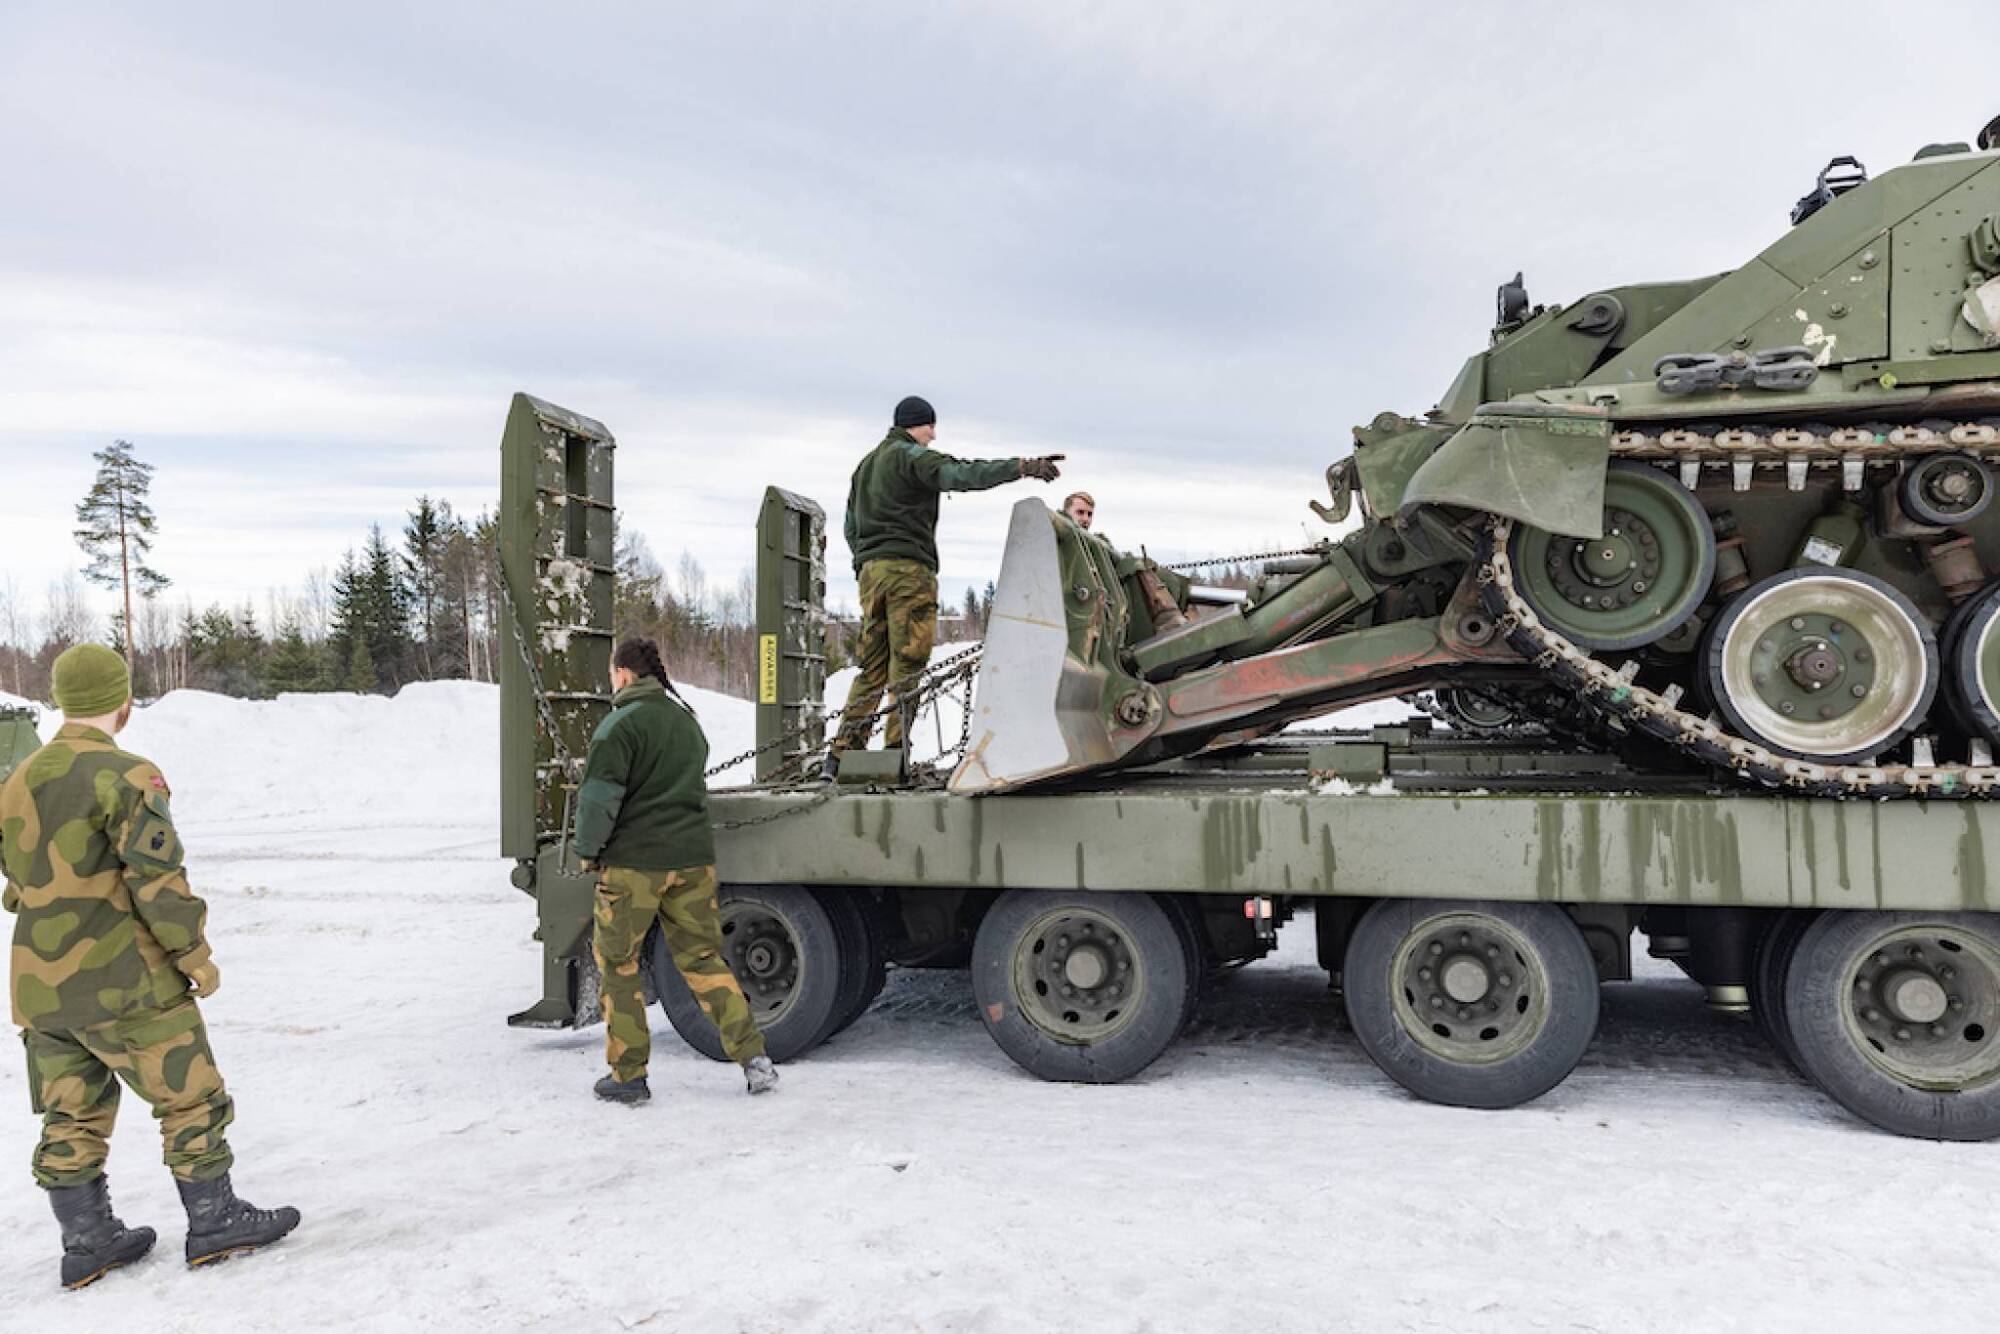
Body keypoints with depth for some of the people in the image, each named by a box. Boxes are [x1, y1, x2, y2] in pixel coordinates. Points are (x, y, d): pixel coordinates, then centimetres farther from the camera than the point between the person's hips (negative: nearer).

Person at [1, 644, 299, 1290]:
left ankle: (87, 1242, 24)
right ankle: (215, 1222, 12)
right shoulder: (124, 776, -16)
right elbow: (157, 879, -18)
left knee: (72, 1116, 15)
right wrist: (194, 953, -9)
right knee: (191, 1098, 5)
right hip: (124, 982, -8)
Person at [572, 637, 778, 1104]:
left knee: (617, 962, 9)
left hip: (634, 861, -6)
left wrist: (588, 850, -2)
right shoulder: (686, 720, 13)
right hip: (693, 856, 6)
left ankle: (628, 1074, 13)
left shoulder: (620, 724, -11)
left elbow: (599, 798, -15)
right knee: (702, 957, 12)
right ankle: (753, 1055, 3)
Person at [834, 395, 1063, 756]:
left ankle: (844, 752, 3)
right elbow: (962, 474, -21)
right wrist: (1023, 467, -28)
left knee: (872, 665, 8)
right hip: (908, 567, -8)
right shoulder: (912, 456, -3)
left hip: (869, 568, 8)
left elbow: (851, 528, 26)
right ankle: (897, 751, -12)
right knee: (907, 662, -8)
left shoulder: (865, 464, 25)